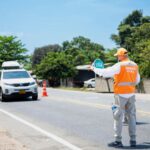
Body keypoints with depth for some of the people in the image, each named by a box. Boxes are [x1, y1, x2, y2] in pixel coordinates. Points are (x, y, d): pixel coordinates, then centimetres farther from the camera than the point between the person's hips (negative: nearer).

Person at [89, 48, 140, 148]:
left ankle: (118, 141, 4)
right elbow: (137, 80, 16)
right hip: (131, 94, 6)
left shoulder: (119, 65, -12)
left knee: (118, 117, 1)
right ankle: (133, 140, 13)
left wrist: (94, 69, -1)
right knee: (131, 117, 11)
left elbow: (105, 72, -13)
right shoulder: (134, 65, 7)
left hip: (121, 94, -6)